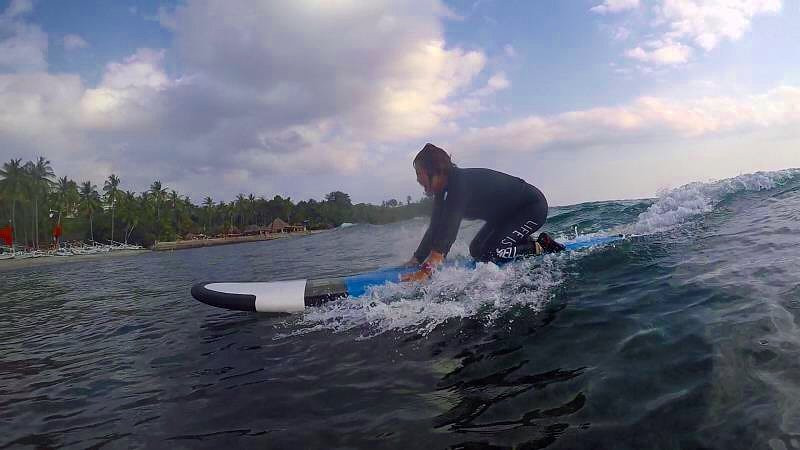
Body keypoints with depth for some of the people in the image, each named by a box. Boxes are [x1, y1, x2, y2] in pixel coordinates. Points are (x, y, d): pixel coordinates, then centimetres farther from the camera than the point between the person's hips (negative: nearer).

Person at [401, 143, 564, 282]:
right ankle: (530, 243, 14)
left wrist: (425, 271, -45)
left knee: (489, 253, -20)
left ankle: (543, 247, -4)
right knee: (476, 251, 6)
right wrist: (415, 260, -2)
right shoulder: (443, 192, -3)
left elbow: (449, 230, -40)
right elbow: (435, 229, 2)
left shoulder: (460, 183, -31)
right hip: (506, 215, 10)